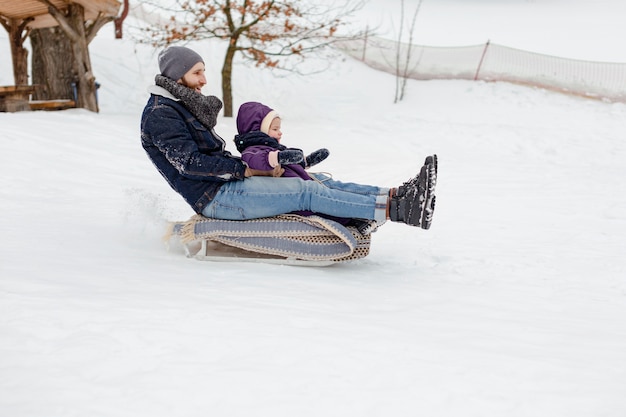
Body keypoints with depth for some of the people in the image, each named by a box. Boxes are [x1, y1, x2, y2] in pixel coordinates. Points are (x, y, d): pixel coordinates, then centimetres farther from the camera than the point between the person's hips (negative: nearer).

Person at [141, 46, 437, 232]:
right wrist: (245, 169, -16)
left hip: (227, 184, 9)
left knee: (320, 184, -5)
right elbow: (190, 163, -19)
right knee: (306, 192, -21)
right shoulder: (160, 115, -11)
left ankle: (396, 196, -14)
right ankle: (393, 209, -27)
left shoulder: (184, 107, 20)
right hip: (215, 197, -9)